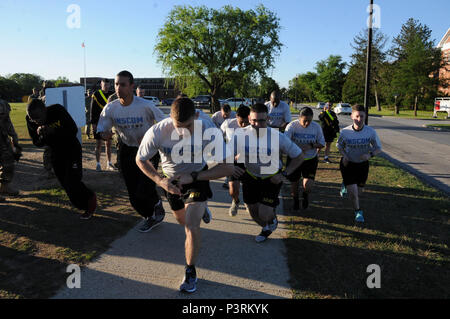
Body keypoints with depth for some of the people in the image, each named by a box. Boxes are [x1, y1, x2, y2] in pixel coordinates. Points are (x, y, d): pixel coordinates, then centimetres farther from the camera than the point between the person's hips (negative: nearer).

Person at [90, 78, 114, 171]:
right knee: (99, 144, 0)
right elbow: (92, 110, -4)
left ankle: (109, 164, 18)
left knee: (108, 144, 9)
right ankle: (98, 164, 6)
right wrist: (93, 123, -10)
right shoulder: (96, 95, -3)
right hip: (99, 123, -4)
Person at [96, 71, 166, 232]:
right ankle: (151, 217, 34)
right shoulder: (110, 108, -9)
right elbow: (101, 129, 1)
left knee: (143, 191, -15)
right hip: (127, 150, 4)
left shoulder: (145, 105, -20)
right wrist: (104, 134, -23)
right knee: (133, 195, 7)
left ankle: (156, 202, 22)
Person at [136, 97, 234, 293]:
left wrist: (193, 177, -34)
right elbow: (140, 160, -13)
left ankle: (190, 272, 7)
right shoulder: (157, 132, -31)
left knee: (191, 226, -15)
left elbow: (227, 168, -28)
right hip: (172, 180, 3)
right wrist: (160, 180, -28)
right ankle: (200, 208, 59)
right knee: (182, 221, 23)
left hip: (198, 177, -2)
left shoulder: (210, 132, -33)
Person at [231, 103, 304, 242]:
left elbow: (299, 156, -9)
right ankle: (266, 228, 49)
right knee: (252, 211, 13)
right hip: (250, 177, 3)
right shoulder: (240, 134, -18)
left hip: (272, 179, -2)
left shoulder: (278, 136, -22)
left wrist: (284, 174, -16)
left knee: (264, 214, -12)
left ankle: (273, 220, 29)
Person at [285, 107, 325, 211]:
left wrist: (311, 146, -19)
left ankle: (305, 195, 26)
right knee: (294, 183, 12)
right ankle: (296, 201, 44)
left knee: (308, 186, -12)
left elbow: (322, 144, 0)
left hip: (310, 160, 0)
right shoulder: (292, 126, -14)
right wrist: (297, 147, -39)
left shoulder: (316, 127, -7)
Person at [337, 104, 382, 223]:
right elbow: (340, 146, 3)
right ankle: (358, 211, 21)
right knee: (353, 191, -8)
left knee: (359, 192, 14)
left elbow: (378, 148, -4)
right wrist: (344, 154, -16)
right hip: (348, 164, -2)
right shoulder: (345, 132, -16)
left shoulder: (371, 132, -15)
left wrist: (370, 155, -25)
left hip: (363, 164, 2)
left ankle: (346, 185, 50)